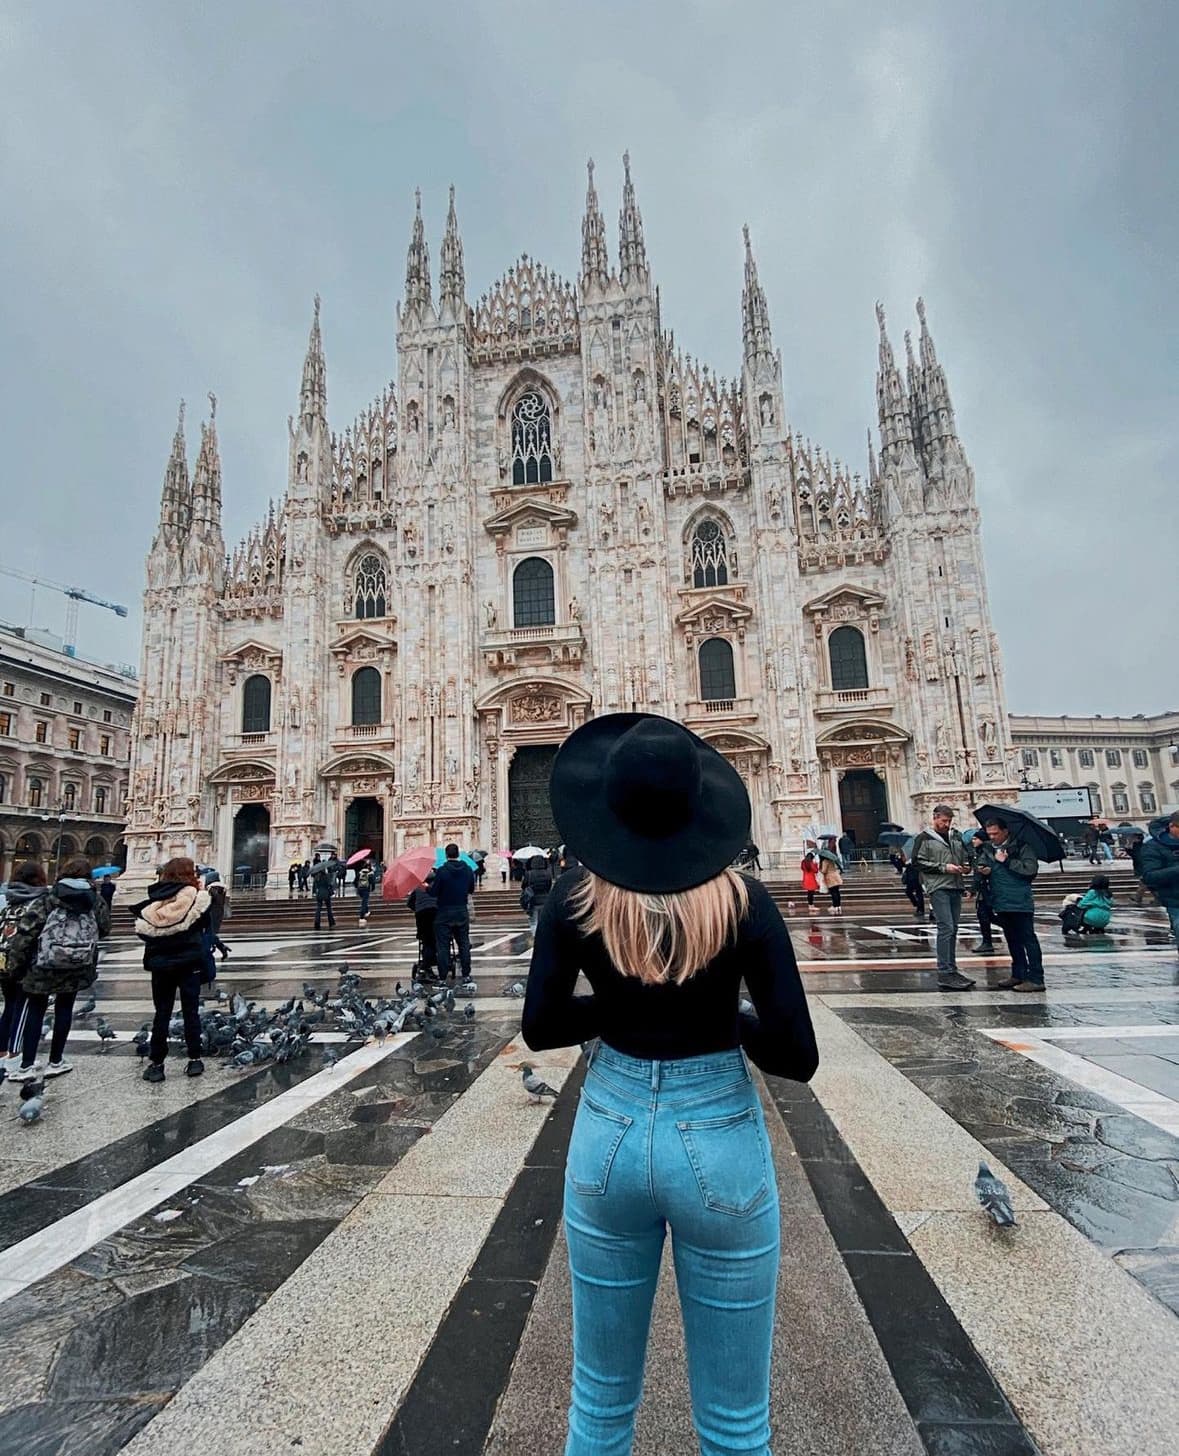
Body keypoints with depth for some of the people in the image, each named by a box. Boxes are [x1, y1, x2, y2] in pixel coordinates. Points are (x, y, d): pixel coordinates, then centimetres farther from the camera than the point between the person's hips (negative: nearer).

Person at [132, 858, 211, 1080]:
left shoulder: (153, 902, 0)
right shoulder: (195, 898, -10)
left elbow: (143, 932, 2)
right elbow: (206, 928, -6)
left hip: (160, 964, 2)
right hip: (189, 962, -2)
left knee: (162, 1013, 12)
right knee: (191, 1011, 8)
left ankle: (156, 1062, 13)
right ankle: (194, 1059, 11)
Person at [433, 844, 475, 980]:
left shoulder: (442, 870, -15)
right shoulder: (468, 869, -2)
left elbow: (434, 892, -12)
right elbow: (471, 890, 8)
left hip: (444, 913, -4)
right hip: (462, 912, 4)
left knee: (443, 945, 4)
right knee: (464, 943, 14)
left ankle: (443, 977, 6)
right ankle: (466, 974, 17)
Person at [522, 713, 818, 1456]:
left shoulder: (576, 898, -11)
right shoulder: (741, 898, -15)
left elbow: (540, 1027, -3)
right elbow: (797, 1056, -14)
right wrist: (721, 1015, 3)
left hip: (609, 1136, 2)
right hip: (719, 1144, -1)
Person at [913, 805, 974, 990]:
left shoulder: (956, 836, 16)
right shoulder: (924, 838, -3)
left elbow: (965, 855, 28)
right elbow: (918, 862, -8)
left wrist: (965, 866, 5)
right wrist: (944, 867, -14)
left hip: (955, 887, 7)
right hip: (938, 888, -7)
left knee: (953, 930, 12)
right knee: (946, 928, -12)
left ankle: (952, 969, 21)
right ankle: (944, 975, -10)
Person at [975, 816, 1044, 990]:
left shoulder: (1021, 847, -7)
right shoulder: (987, 849, 9)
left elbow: (1031, 869, -18)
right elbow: (981, 866, 16)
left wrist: (1007, 861, -16)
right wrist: (983, 871, -7)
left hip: (1021, 902, -7)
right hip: (1001, 902, 7)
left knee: (1028, 939, -4)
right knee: (1012, 940, 16)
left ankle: (1035, 979, -1)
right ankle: (1018, 974, 26)